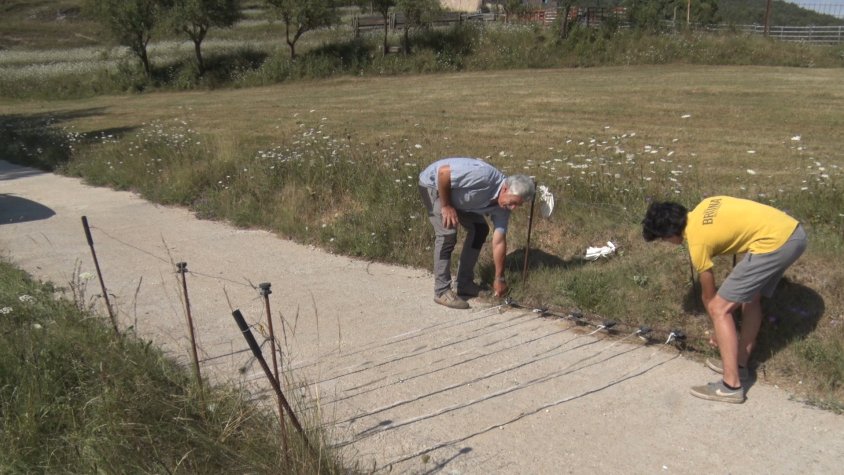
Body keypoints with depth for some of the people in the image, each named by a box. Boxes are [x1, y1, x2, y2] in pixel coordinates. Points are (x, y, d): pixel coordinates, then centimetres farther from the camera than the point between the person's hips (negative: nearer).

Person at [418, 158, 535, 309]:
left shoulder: (502, 207, -10)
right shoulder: (484, 176, -36)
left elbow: (499, 242, -6)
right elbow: (443, 172, -32)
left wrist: (499, 278, -4)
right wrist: (445, 205, -24)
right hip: (434, 183, -8)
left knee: (480, 229, 4)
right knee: (448, 234, -20)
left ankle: (464, 284, 13)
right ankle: (442, 291, -11)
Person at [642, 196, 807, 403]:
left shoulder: (697, 242, -5)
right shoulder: (703, 208, 15)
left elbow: (708, 296, 8)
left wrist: (719, 331, 24)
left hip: (774, 243, -10)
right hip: (793, 232, 10)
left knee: (719, 308, -3)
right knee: (750, 297, 25)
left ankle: (731, 386, -1)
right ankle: (740, 364, 34)